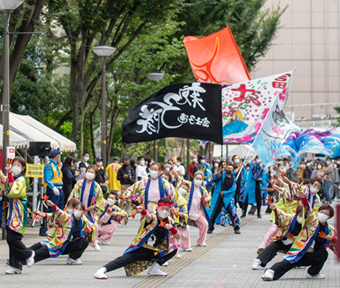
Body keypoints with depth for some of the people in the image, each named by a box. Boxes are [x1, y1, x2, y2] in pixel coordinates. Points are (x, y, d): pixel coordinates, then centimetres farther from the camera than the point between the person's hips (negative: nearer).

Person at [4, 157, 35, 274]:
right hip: (11, 212, 8)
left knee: (12, 238, -13)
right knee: (11, 238, 6)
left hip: (18, 213, -8)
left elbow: (13, 192, -25)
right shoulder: (11, 178, 15)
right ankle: (16, 266, 10)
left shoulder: (21, 180, -10)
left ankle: (28, 254, 9)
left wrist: (9, 175, -27)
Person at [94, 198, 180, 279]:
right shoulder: (153, 218, -14)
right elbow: (148, 216, -40)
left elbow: (178, 237, 8)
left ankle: (154, 269, 1)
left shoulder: (169, 221, 4)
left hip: (153, 252, 7)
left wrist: (171, 228, -14)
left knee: (174, 248, 2)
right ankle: (102, 271, -38)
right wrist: (142, 210, -65)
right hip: (140, 249, -7)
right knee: (125, 259, -29)